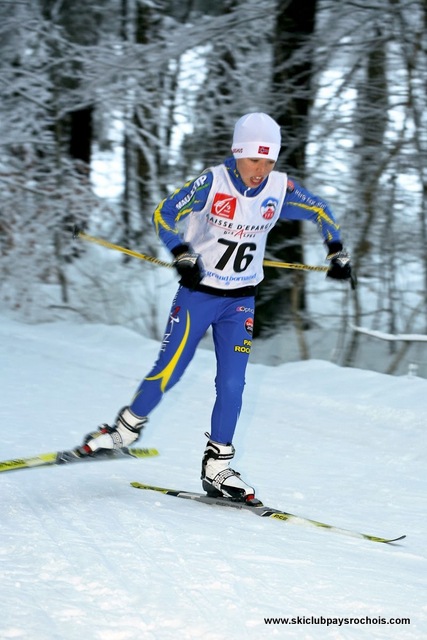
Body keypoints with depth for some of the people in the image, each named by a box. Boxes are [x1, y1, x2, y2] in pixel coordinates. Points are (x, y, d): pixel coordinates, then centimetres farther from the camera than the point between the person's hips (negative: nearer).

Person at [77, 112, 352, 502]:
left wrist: (337, 251, 2)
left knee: (232, 385, -2)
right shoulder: (213, 182, -17)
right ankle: (127, 429, 22)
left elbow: (319, 211, 10)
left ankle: (216, 468, 8)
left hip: (241, 301, 3)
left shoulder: (280, 189, -7)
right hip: (198, 293, -3)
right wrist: (183, 255, -28)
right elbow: (166, 213, -14)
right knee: (169, 372, -2)